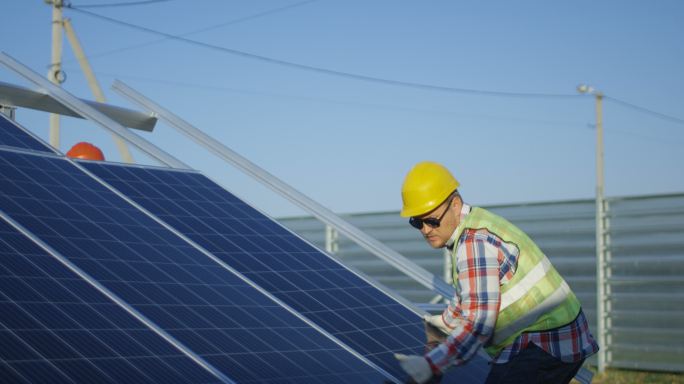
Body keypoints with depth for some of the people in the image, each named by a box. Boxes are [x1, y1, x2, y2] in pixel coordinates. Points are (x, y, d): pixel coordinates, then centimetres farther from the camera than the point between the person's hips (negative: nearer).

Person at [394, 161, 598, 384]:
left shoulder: (475, 242, -22)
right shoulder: (473, 226, 10)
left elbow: (478, 324, -27)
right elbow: (477, 295, 27)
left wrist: (431, 365, -30)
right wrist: (447, 321, 42)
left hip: (543, 347, -11)